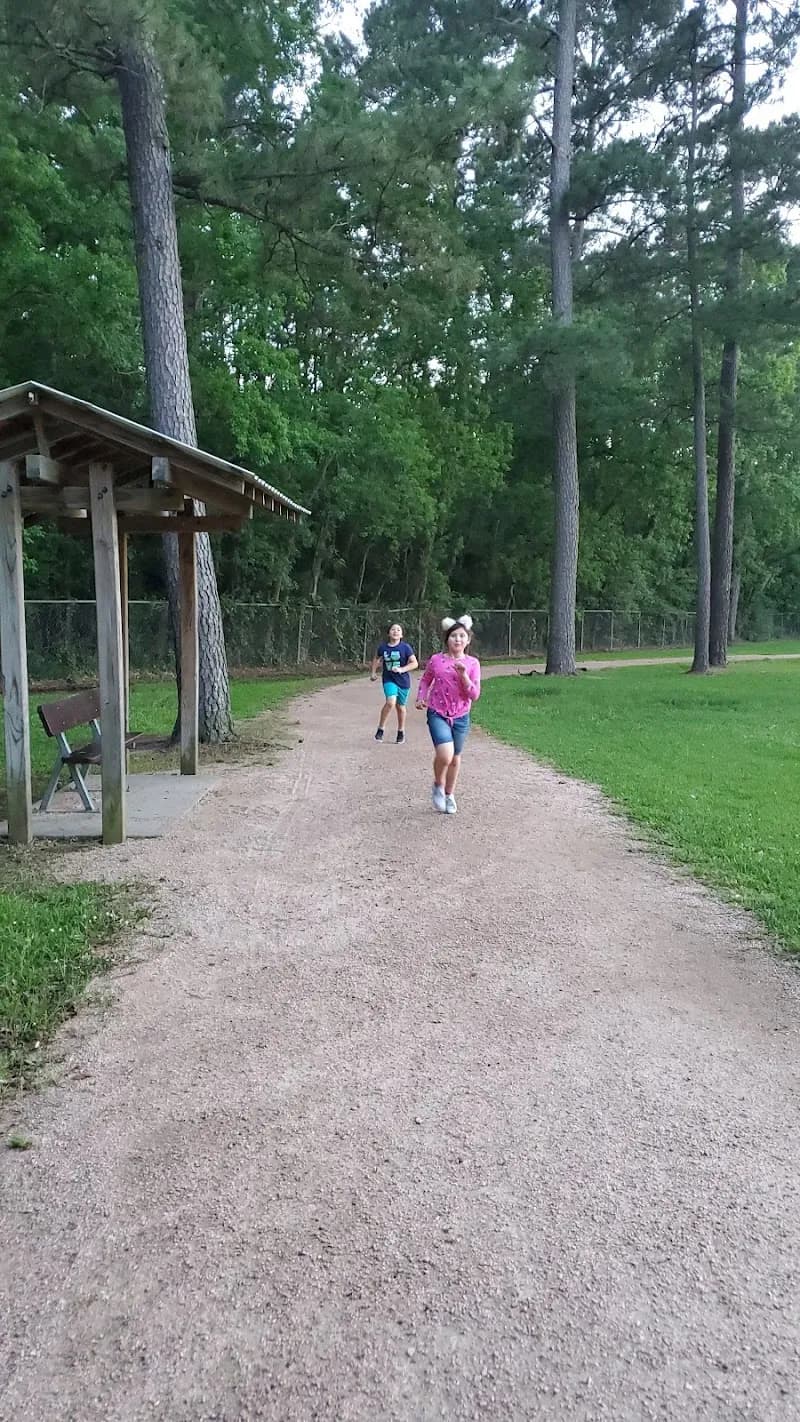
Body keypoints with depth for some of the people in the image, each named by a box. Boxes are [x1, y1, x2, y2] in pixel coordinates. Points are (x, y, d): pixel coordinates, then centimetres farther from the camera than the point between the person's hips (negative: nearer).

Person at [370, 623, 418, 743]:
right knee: (390, 702, -22)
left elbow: (415, 663, -12)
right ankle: (381, 729, -7)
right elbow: (376, 659, 19)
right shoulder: (383, 647, -2)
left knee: (400, 706, 12)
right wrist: (373, 672, 13)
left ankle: (401, 731, 33)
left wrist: (401, 669, -23)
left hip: (403, 681, 0)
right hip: (389, 680, 0)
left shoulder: (405, 647, -9)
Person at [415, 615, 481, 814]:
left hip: (460, 717, 2)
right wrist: (421, 698, -3)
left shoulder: (472, 663, -4)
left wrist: (463, 675, -20)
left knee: (455, 757, 16)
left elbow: (474, 695, -8)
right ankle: (438, 785, 8)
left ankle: (449, 794, 38)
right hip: (437, 714, -2)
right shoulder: (436, 660, -5)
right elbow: (425, 680, 13)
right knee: (445, 754, -22)